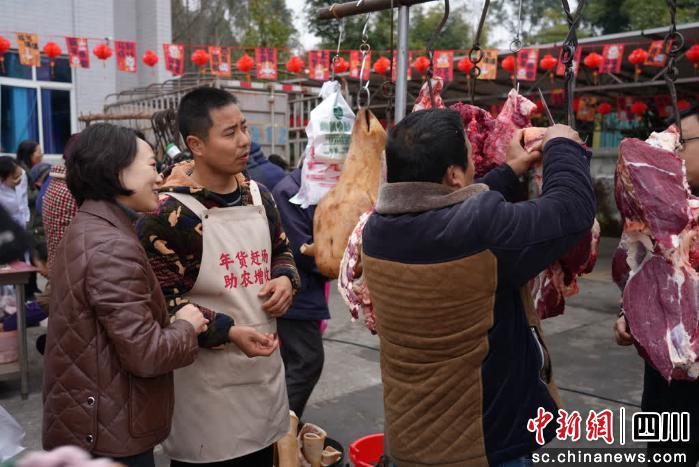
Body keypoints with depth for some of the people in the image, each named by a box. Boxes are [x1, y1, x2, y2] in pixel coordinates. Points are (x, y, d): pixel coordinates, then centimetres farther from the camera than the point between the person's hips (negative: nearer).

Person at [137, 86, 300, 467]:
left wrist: (285, 279, -3)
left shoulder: (258, 195, 5)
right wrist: (229, 332, -25)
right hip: (207, 382, -6)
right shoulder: (169, 214, -18)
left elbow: (281, 250, 19)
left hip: (264, 366, 7)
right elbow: (160, 302, -18)